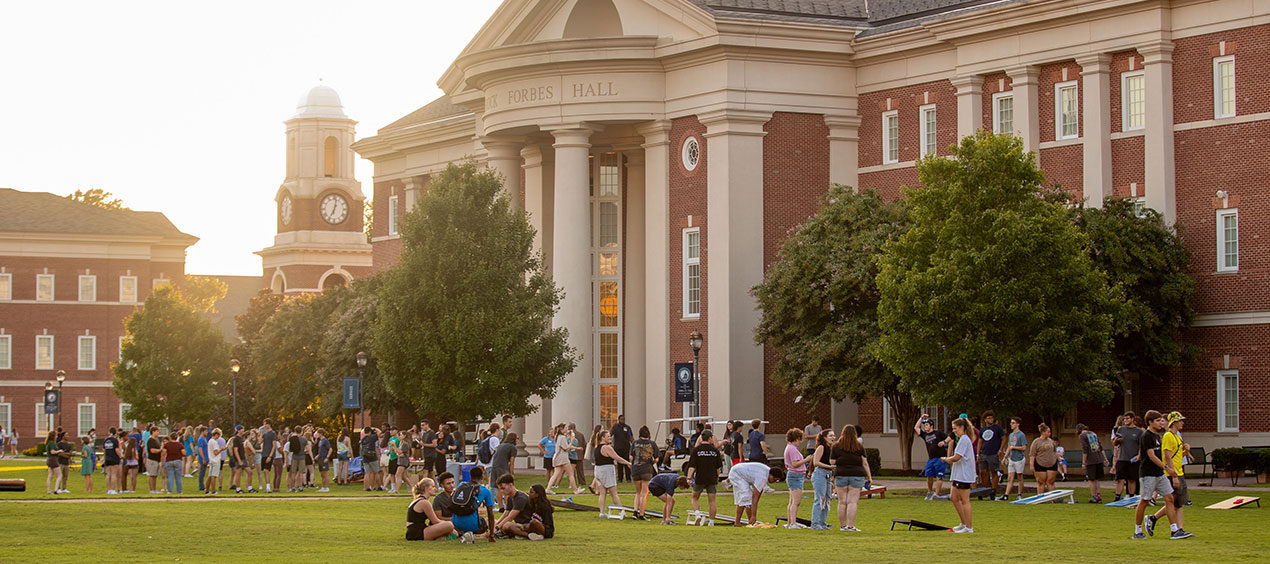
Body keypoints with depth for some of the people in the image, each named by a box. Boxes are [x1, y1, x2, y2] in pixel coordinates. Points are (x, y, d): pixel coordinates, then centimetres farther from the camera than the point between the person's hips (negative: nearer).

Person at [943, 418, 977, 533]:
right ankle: (964, 523, 21)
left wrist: (947, 459, -3)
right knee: (954, 498, 13)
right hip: (958, 475, 10)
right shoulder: (962, 439, 17)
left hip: (964, 476, -10)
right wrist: (950, 460, 6)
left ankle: (969, 527, 1)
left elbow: (957, 457, -21)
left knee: (965, 501, -4)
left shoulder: (964, 439, -15)